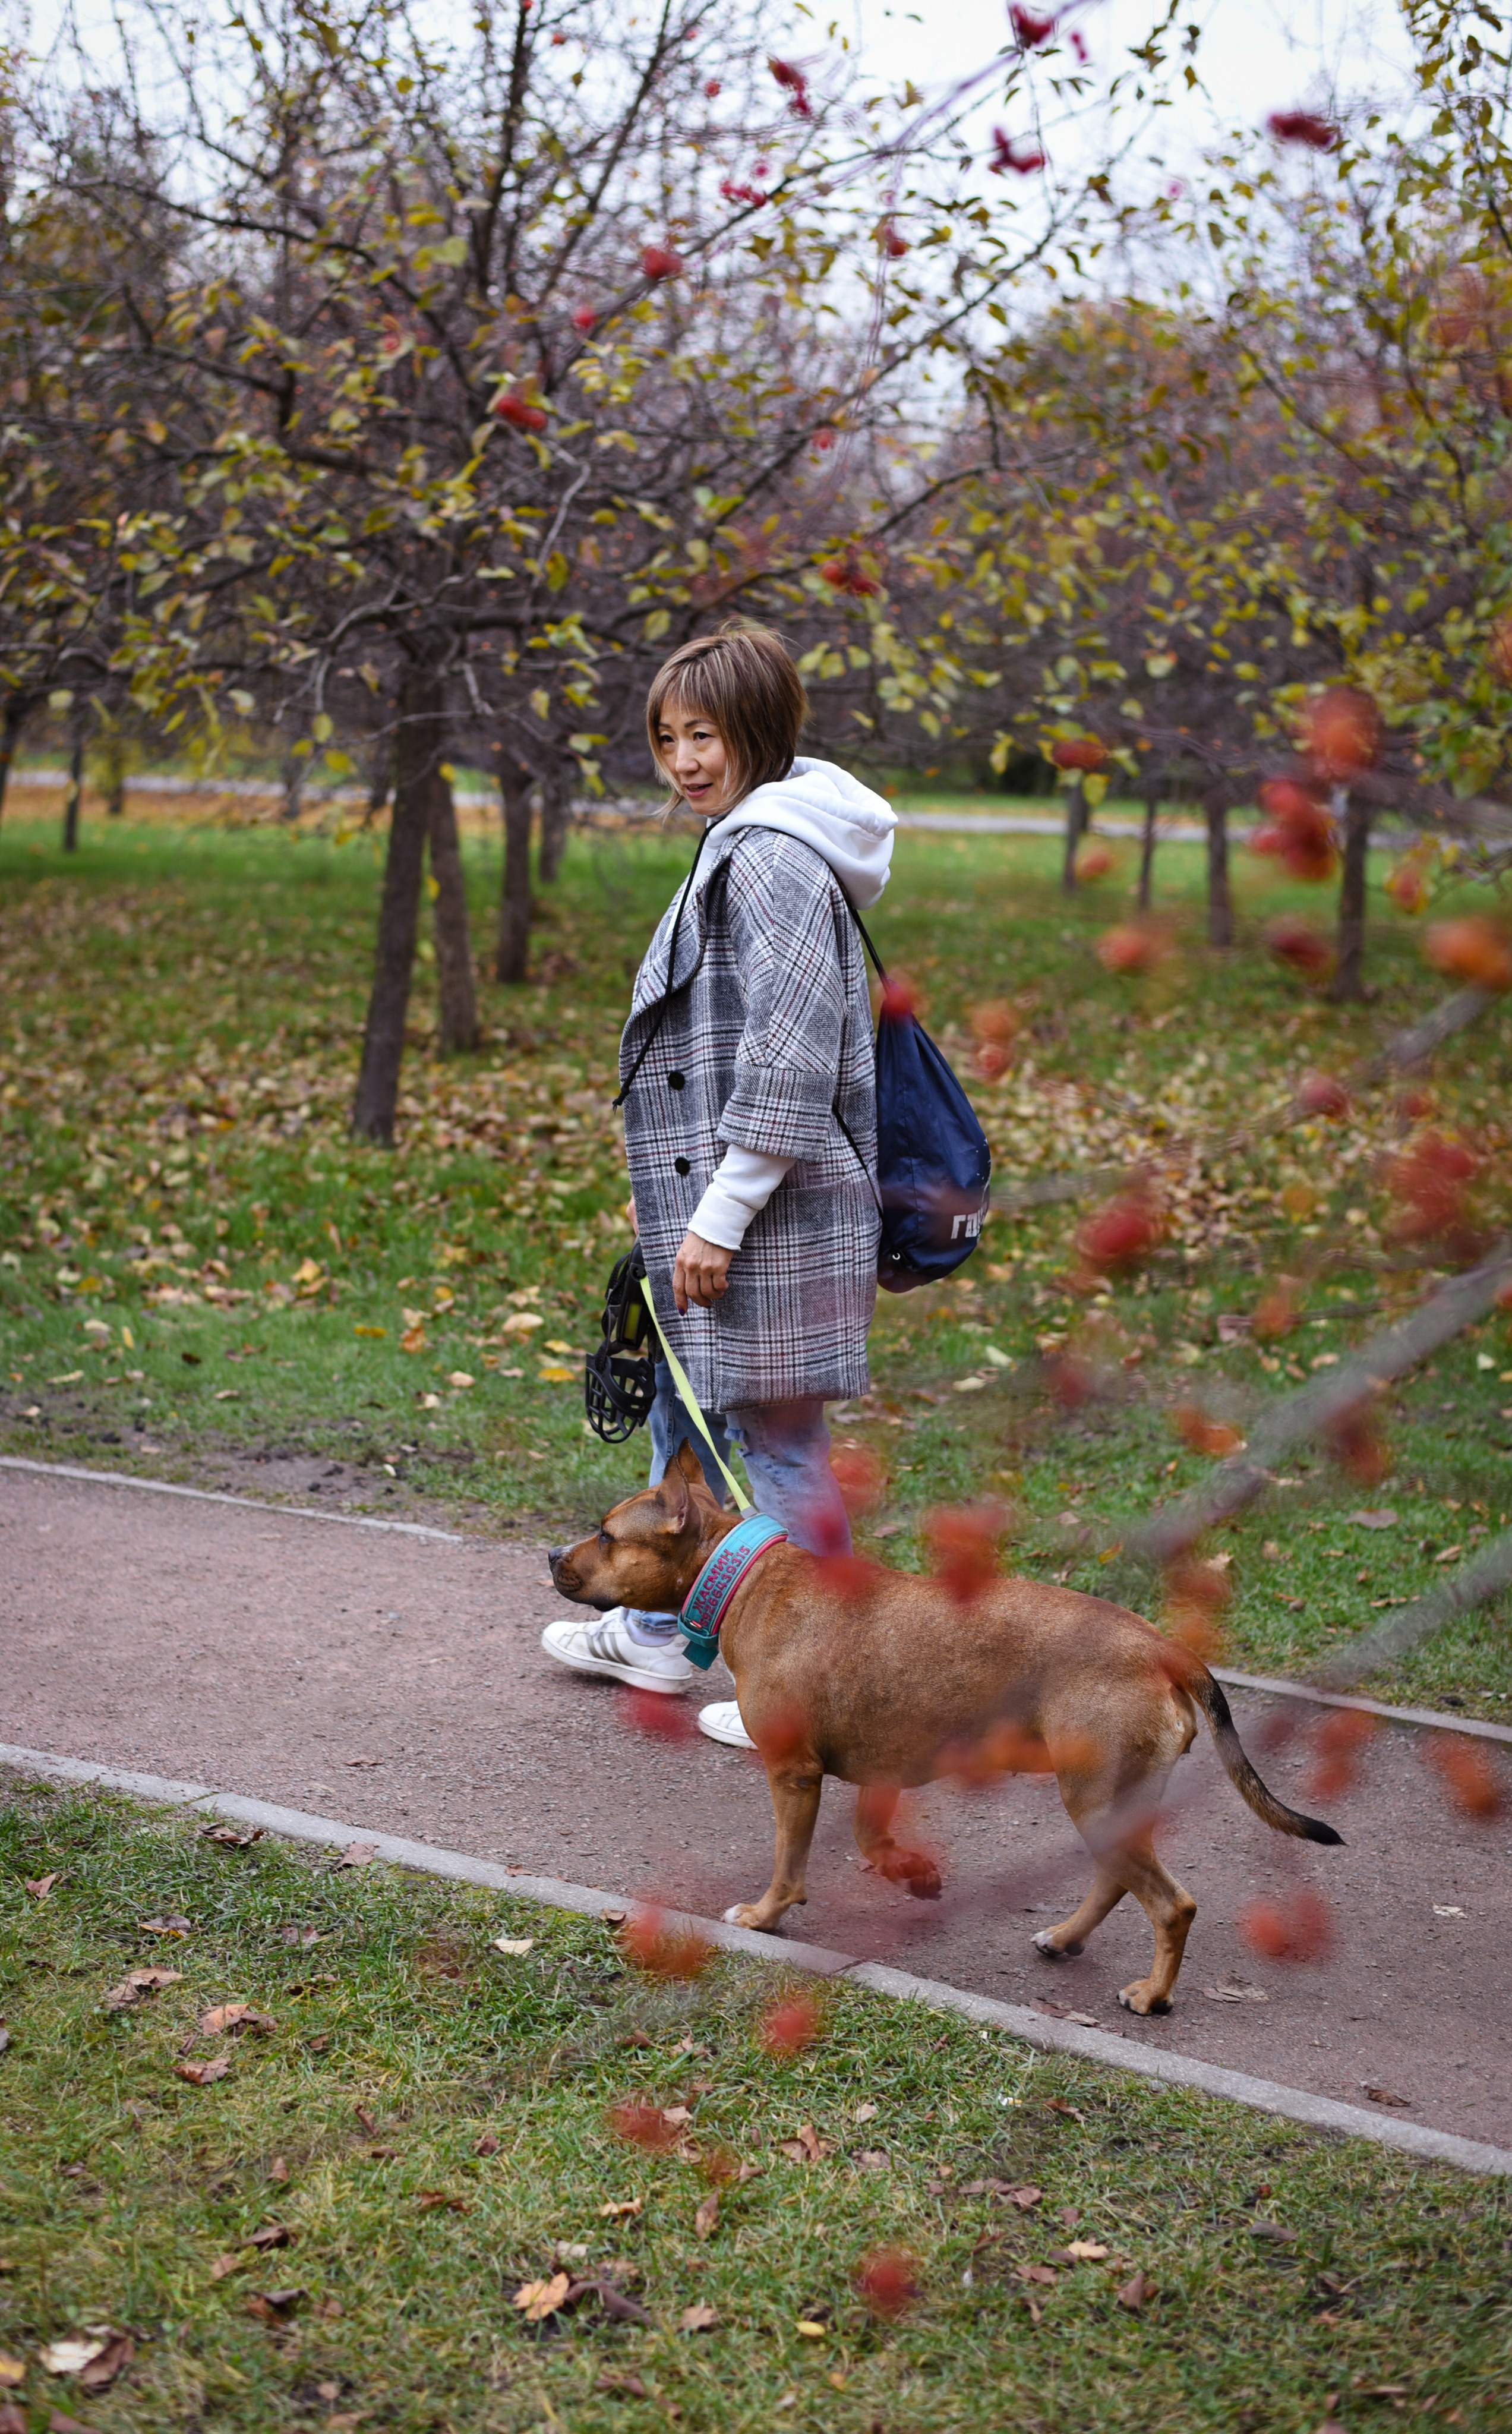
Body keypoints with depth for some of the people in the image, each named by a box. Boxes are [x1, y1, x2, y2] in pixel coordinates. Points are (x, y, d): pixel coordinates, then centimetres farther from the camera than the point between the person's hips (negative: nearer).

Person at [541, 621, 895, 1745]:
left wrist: (721, 1215, -21)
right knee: (687, 1415, 22)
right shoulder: (745, 846, 16)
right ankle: (659, 1632, 39)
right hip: (711, 1205, 11)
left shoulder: (774, 857, -18)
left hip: (769, 1215, -11)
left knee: (776, 1442, -2)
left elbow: (789, 1059, -24)